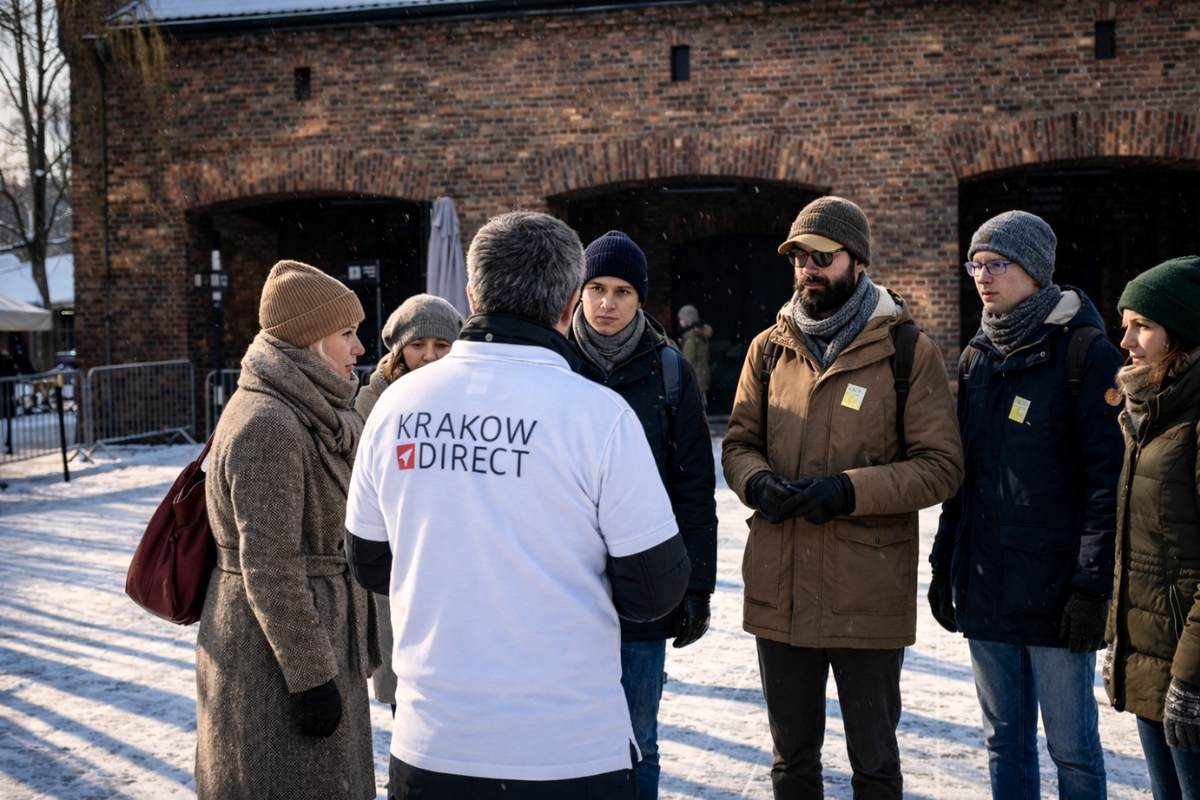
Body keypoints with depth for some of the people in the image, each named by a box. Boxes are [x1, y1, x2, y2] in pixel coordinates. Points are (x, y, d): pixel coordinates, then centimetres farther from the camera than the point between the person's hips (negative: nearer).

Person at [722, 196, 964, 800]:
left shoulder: (907, 352, -5)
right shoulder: (770, 349, 7)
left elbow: (941, 465, -8)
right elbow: (739, 443, 11)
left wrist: (849, 491, -21)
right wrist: (758, 482, -13)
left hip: (868, 597, -4)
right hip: (778, 591, 4)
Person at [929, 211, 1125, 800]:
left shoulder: (1084, 352, -8)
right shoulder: (978, 357, 12)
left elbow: (1109, 477, -11)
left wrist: (1091, 585, -15)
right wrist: (944, 563, 13)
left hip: (1054, 590, -6)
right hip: (984, 589, 6)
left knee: (1072, 750, 4)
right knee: (1004, 742, 15)